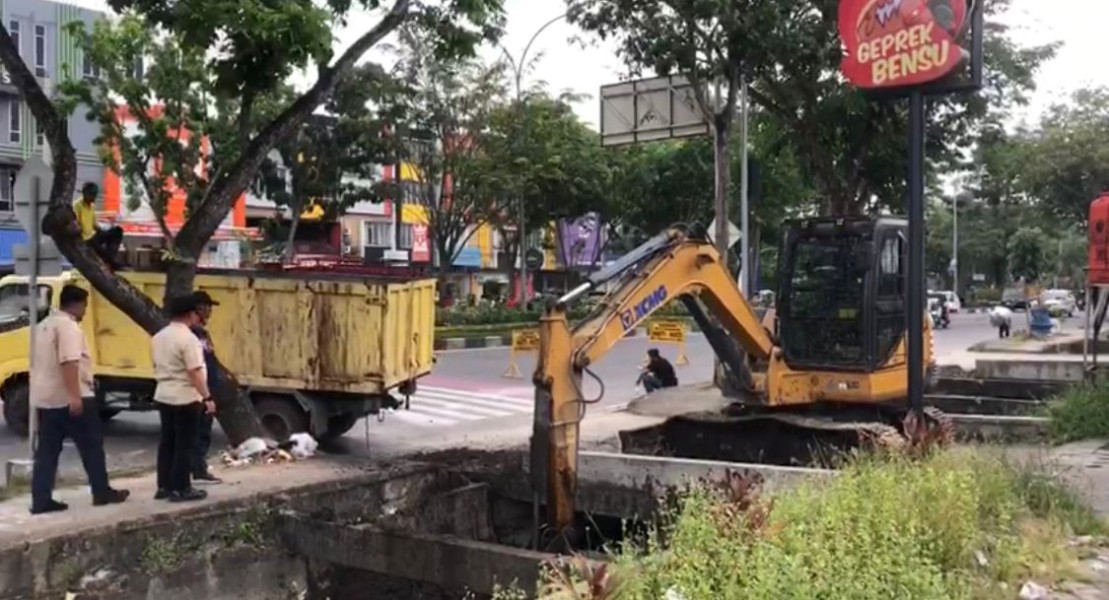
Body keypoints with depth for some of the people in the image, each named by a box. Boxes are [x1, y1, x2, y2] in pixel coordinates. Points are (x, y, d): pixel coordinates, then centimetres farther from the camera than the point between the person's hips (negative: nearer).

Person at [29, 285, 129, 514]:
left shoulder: (45, 325, 17)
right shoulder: (68, 326, -14)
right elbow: (69, 362, -26)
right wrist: (75, 396, -30)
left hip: (45, 398, 9)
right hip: (70, 399, -9)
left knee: (46, 451, 8)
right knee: (92, 446, 2)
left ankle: (41, 501, 6)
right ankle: (102, 492, 9)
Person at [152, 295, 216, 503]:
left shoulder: (159, 337, 10)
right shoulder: (188, 338, -18)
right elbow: (195, 372, -22)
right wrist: (207, 398, -20)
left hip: (163, 396, 8)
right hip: (185, 398, -8)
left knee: (167, 442, 13)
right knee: (185, 444, -1)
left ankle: (164, 486, 18)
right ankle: (181, 489, 2)